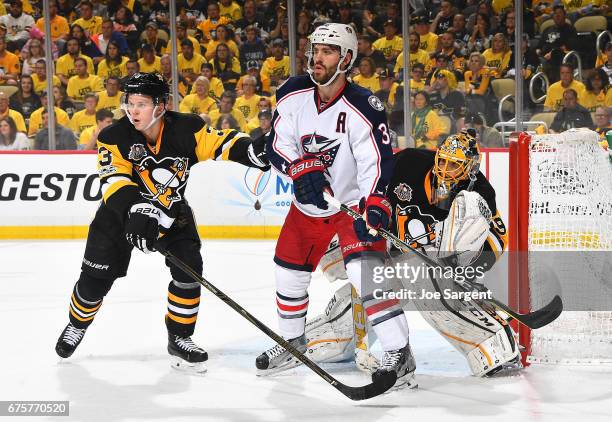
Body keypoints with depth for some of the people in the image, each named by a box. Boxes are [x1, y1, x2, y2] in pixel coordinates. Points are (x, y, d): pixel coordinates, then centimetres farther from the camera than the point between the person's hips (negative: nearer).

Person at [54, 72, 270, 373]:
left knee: (188, 269, -14)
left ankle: (179, 338, 5)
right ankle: (77, 325, 31)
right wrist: (136, 209, -48)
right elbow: (115, 179, -31)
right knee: (96, 277, 1)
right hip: (121, 213, -1)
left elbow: (218, 144, -19)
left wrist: (250, 150, -40)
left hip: (172, 213, 1)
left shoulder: (185, 129, -17)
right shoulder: (114, 137, -22)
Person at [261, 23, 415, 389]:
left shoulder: (363, 109, -23)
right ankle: (293, 342, 39)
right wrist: (303, 169, -25)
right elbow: (278, 143, -7)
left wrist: (374, 210, -38)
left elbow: (378, 163, -26)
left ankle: (400, 354, -22)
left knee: (365, 270, -25)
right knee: (289, 272, 14)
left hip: (354, 202, -6)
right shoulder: (293, 95, -9)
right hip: (309, 204, 6)